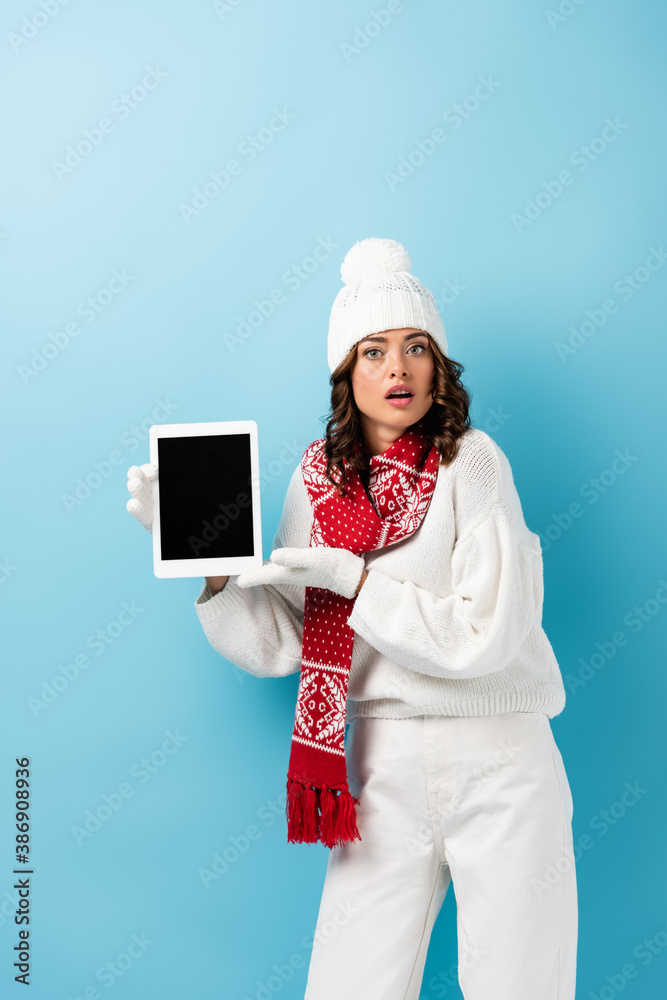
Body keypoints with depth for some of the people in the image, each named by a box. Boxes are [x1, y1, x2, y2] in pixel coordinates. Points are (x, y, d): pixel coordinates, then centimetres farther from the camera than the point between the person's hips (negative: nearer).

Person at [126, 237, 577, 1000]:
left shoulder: (472, 463, -9)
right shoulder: (319, 479, 2)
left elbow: (485, 636, -15)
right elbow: (275, 646, 0)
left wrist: (350, 574, -18)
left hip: (500, 760, -2)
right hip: (384, 767, 3)